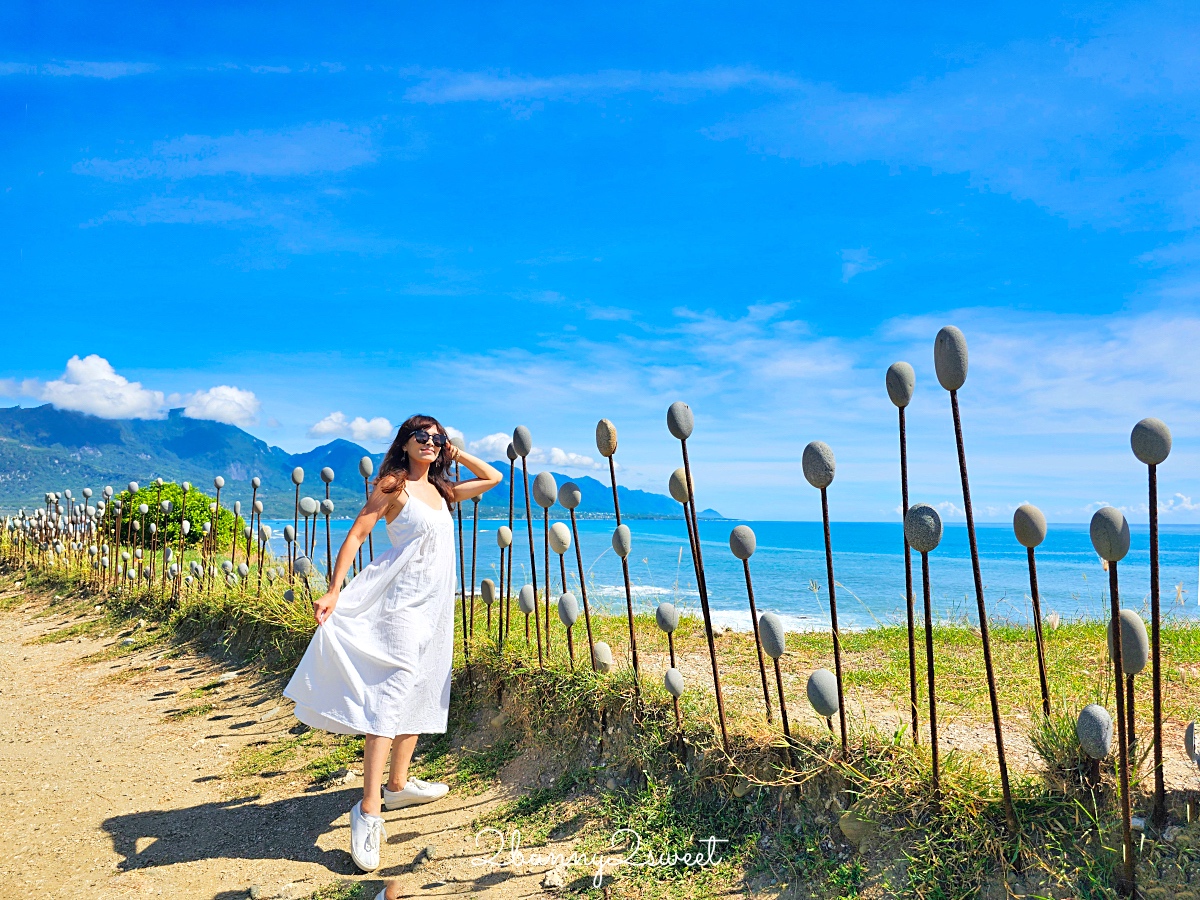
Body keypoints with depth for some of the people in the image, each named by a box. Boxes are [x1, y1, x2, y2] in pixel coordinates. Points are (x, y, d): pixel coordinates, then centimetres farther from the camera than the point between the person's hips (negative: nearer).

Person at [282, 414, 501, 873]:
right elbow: (356, 534, -11)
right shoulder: (393, 484, -4)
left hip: (436, 601, 8)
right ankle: (369, 809, -19)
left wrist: (456, 454, 13)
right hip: (402, 596, -8)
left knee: (421, 690, 12)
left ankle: (398, 784, 24)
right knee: (394, 687, -16)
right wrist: (334, 591, -19)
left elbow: (493, 478, 25)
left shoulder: (441, 490, 14)